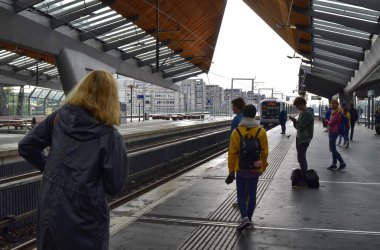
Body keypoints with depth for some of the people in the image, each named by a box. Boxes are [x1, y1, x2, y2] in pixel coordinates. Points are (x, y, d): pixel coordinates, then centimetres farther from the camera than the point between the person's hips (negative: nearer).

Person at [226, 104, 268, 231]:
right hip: (255, 170, 2)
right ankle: (249, 219, 22)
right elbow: (264, 153, -1)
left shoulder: (236, 132, -11)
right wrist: (263, 167, 14)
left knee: (241, 195, 9)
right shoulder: (261, 132, -7)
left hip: (240, 169, -1)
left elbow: (232, 153, -10)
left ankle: (245, 217, -9)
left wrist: (231, 172, -3)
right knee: (252, 194, 13)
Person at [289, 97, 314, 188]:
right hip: (300, 138, 10)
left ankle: (303, 182, -6)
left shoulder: (307, 114, -19)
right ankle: (303, 175, 30)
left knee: (301, 159, -9)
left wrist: (294, 121, -4)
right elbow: (298, 125, 15)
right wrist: (294, 120, -5)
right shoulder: (303, 113, 13)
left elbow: (300, 127, -23)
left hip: (304, 139, -10)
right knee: (301, 158, 18)